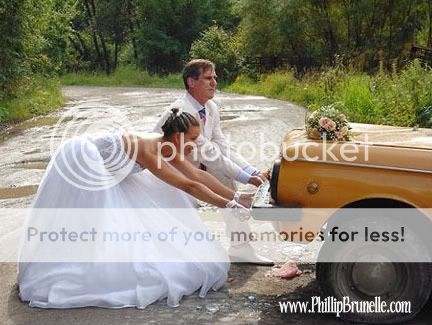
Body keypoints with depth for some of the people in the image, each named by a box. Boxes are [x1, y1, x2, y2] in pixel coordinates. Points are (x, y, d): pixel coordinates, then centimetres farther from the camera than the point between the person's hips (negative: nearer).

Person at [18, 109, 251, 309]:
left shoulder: (165, 146, -6)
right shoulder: (147, 150, -33)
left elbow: (198, 175, -2)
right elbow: (188, 186, -32)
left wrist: (236, 197, -4)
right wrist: (229, 205, -28)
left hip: (97, 167, 9)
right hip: (78, 163, -9)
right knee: (72, 223, 0)